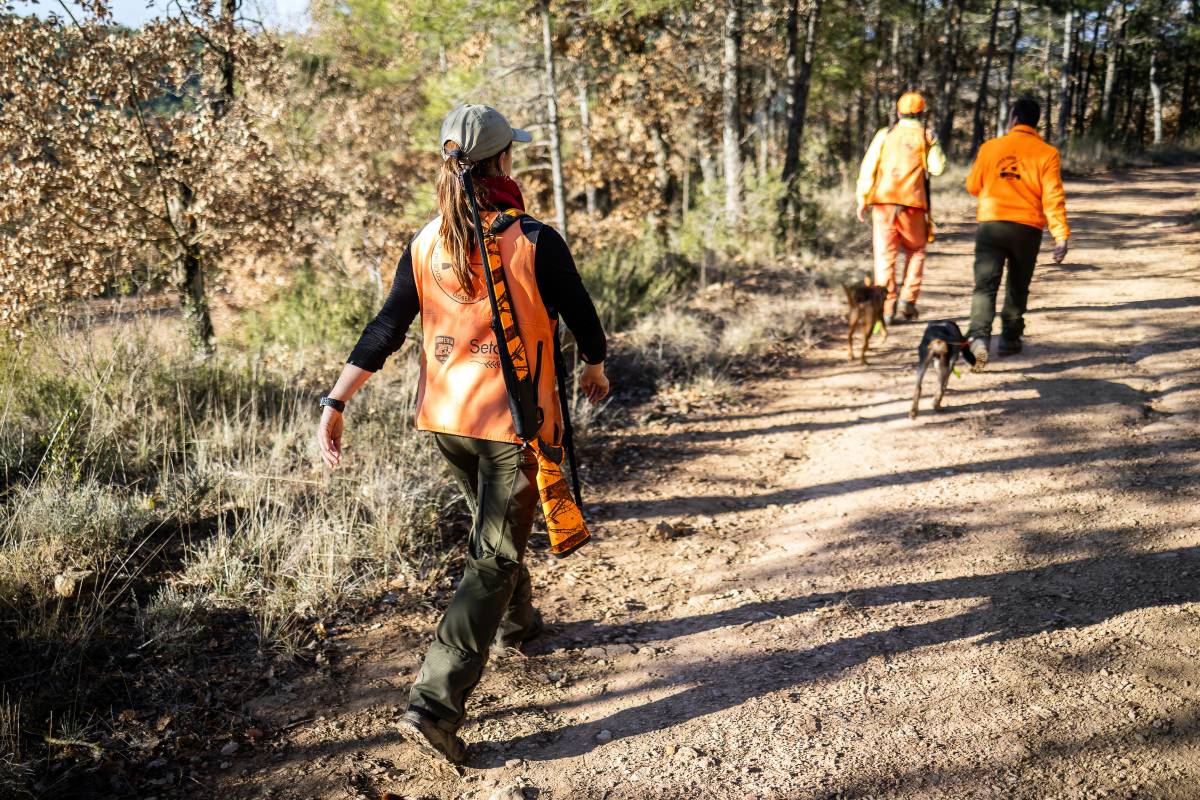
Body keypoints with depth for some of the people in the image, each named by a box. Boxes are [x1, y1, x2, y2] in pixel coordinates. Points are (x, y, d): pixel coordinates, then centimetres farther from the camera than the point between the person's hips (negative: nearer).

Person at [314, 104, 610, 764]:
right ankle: (433, 704, -7)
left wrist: (335, 402, -1)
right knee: (492, 558, 0)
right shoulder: (535, 244, -13)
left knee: (491, 527, 29)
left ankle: (515, 622, 52)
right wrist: (596, 369, 18)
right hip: (514, 420, -5)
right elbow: (582, 319, -2)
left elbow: (385, 330, -4)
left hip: (446, 417, 6)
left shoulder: (425, 246, -1)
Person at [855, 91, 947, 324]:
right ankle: (908, 300, 9)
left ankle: (886, 307, -4)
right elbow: (937, 167, -6)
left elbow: (867, 168, 3)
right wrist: (934, 145, 11)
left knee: (885, 255, 2)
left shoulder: (884, 135, 7)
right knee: (915, 252, 18)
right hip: (912, 204, -1)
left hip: (883, 201, 1)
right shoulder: (926, 137, 3)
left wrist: (862, 200, 8)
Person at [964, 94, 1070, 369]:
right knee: (1017, 287, 17)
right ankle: (1009, 339, 25)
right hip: (1027, 229, 0)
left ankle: (979, 337, -25)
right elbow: (1053, 197, -7)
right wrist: (1061, 235, -7)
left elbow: (973, 186, 12)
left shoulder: (990, 147, 2)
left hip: (990, 224, 0)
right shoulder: (1046, 153, -1)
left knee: (985, 285, -5)